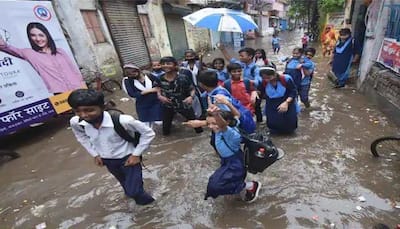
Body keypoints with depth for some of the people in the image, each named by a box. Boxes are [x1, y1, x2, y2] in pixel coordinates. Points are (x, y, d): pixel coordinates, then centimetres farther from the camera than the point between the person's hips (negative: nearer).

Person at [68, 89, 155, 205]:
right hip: (107, 160, 5)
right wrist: (95, 154, 4)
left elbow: (148, 133, -24)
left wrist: (136, 154, -20)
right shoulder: (75, 122, -20)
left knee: (133, 191, -1)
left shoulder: (122, 121, -37)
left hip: (127, 158, -5)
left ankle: (141, 196, 34)